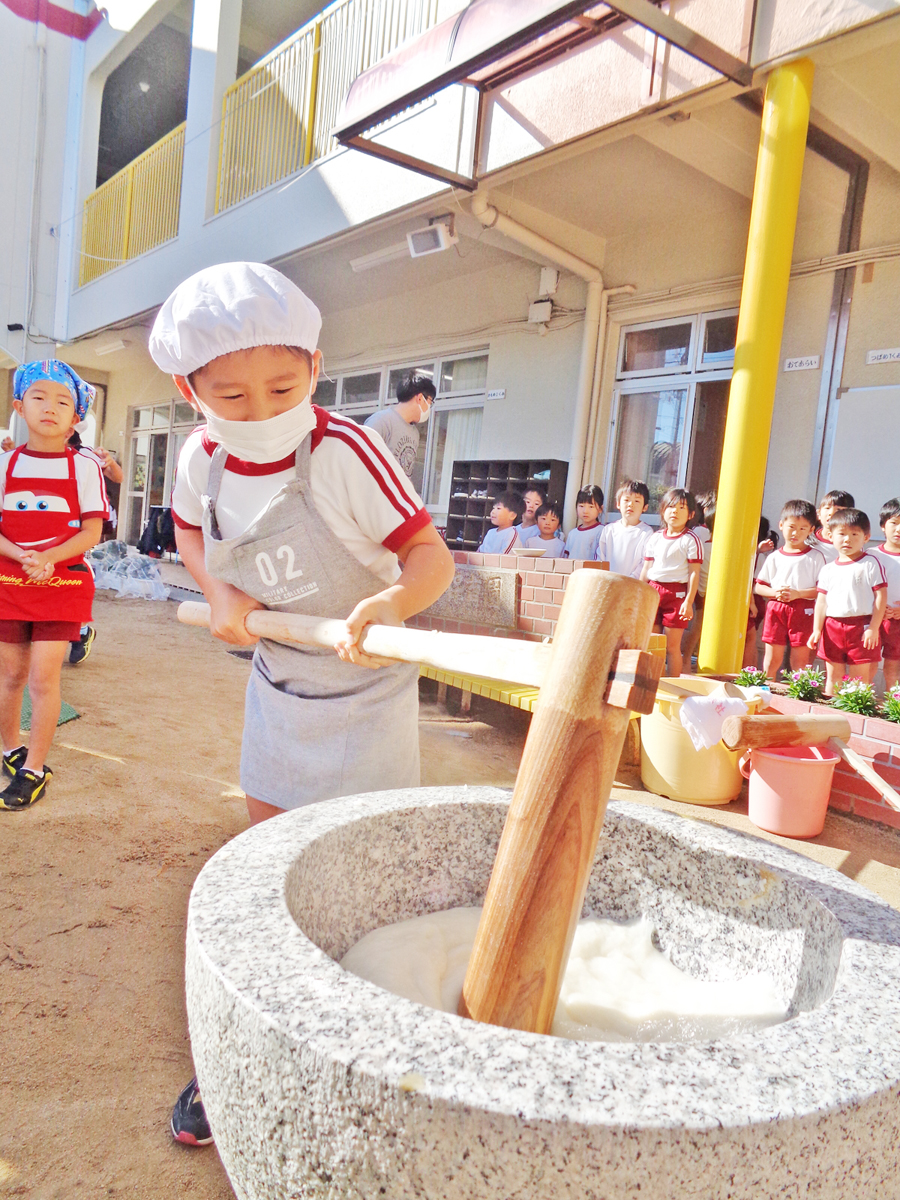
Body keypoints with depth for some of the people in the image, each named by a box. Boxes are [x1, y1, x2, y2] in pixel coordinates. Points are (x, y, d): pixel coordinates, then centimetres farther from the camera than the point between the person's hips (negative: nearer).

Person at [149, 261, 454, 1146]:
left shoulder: (345, 451, -24)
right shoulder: (203, 459, -8)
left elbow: (432, 556, -23)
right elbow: (190, 533, 12)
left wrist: (388, 601, -44)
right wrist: (219, 593, -8)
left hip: (363, 692, -5)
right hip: (275, 685, 5)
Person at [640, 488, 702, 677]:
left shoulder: (690, 540, -3)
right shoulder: (654, 538, 12)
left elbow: (694, 573, -7)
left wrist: (689, 601, -14)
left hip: (676, 593, -5)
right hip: (653, 591, 5)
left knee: (672, 645, -3)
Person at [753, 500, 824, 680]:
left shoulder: (816, 557, 2)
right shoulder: (774, 557, 10)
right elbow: (758, 586, 10)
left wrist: (797, 593, -16)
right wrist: (775, 592, -9)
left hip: (803, 610, -2)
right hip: (775, 609, 3)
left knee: (800, 661, 1)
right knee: (772, 659, 6)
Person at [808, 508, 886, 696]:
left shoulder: (870, 564, -2)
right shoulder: (828, 569, 10)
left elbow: (881, 596, -6)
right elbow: (821, 600, 11)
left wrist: (874, 628, -11)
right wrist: (817, 630, 5)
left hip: (861, 627, -4)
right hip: (832, 627, 4)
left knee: (860, 679, 0)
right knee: (833, 676, 10)